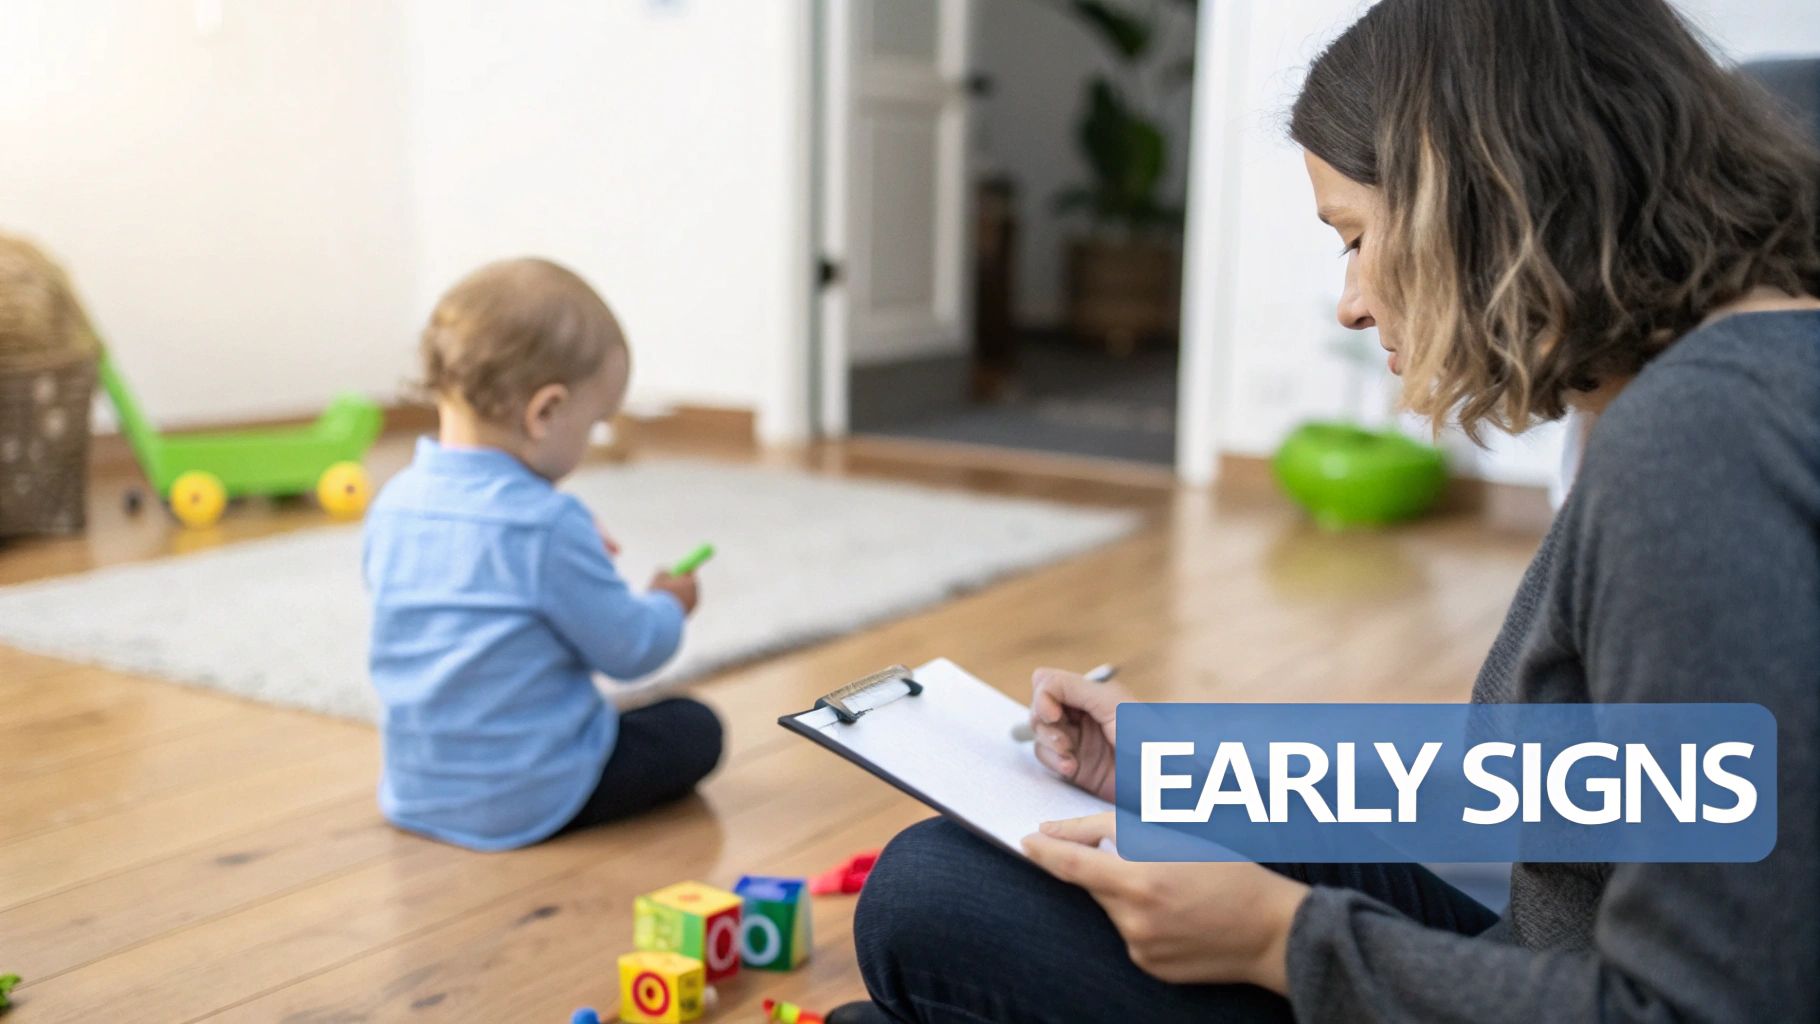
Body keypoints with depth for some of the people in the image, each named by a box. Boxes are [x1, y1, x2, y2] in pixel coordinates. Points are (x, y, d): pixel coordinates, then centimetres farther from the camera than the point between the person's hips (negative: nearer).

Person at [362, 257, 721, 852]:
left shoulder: (394, 503, -1)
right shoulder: (548, 526, -24)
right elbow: (629, 650, -14)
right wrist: (669, 606, 7)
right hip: (527, 802, -7)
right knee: (694, 730, 8)